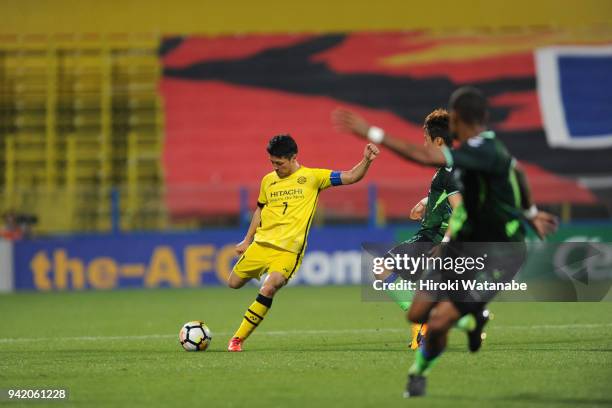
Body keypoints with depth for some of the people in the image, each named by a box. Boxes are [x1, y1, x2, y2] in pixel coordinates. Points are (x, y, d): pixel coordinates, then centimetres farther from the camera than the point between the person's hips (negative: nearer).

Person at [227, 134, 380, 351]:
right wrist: (247, 240, 23)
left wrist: (366, 160, -24)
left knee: (268, 290, -23)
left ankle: (238, 339, -13)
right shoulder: (268, 180, 9)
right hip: (261, 244, 5)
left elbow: (350, 177, -6)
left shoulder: (312, 177, -3)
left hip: (288, 250, -5)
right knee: (234, 283, 10)